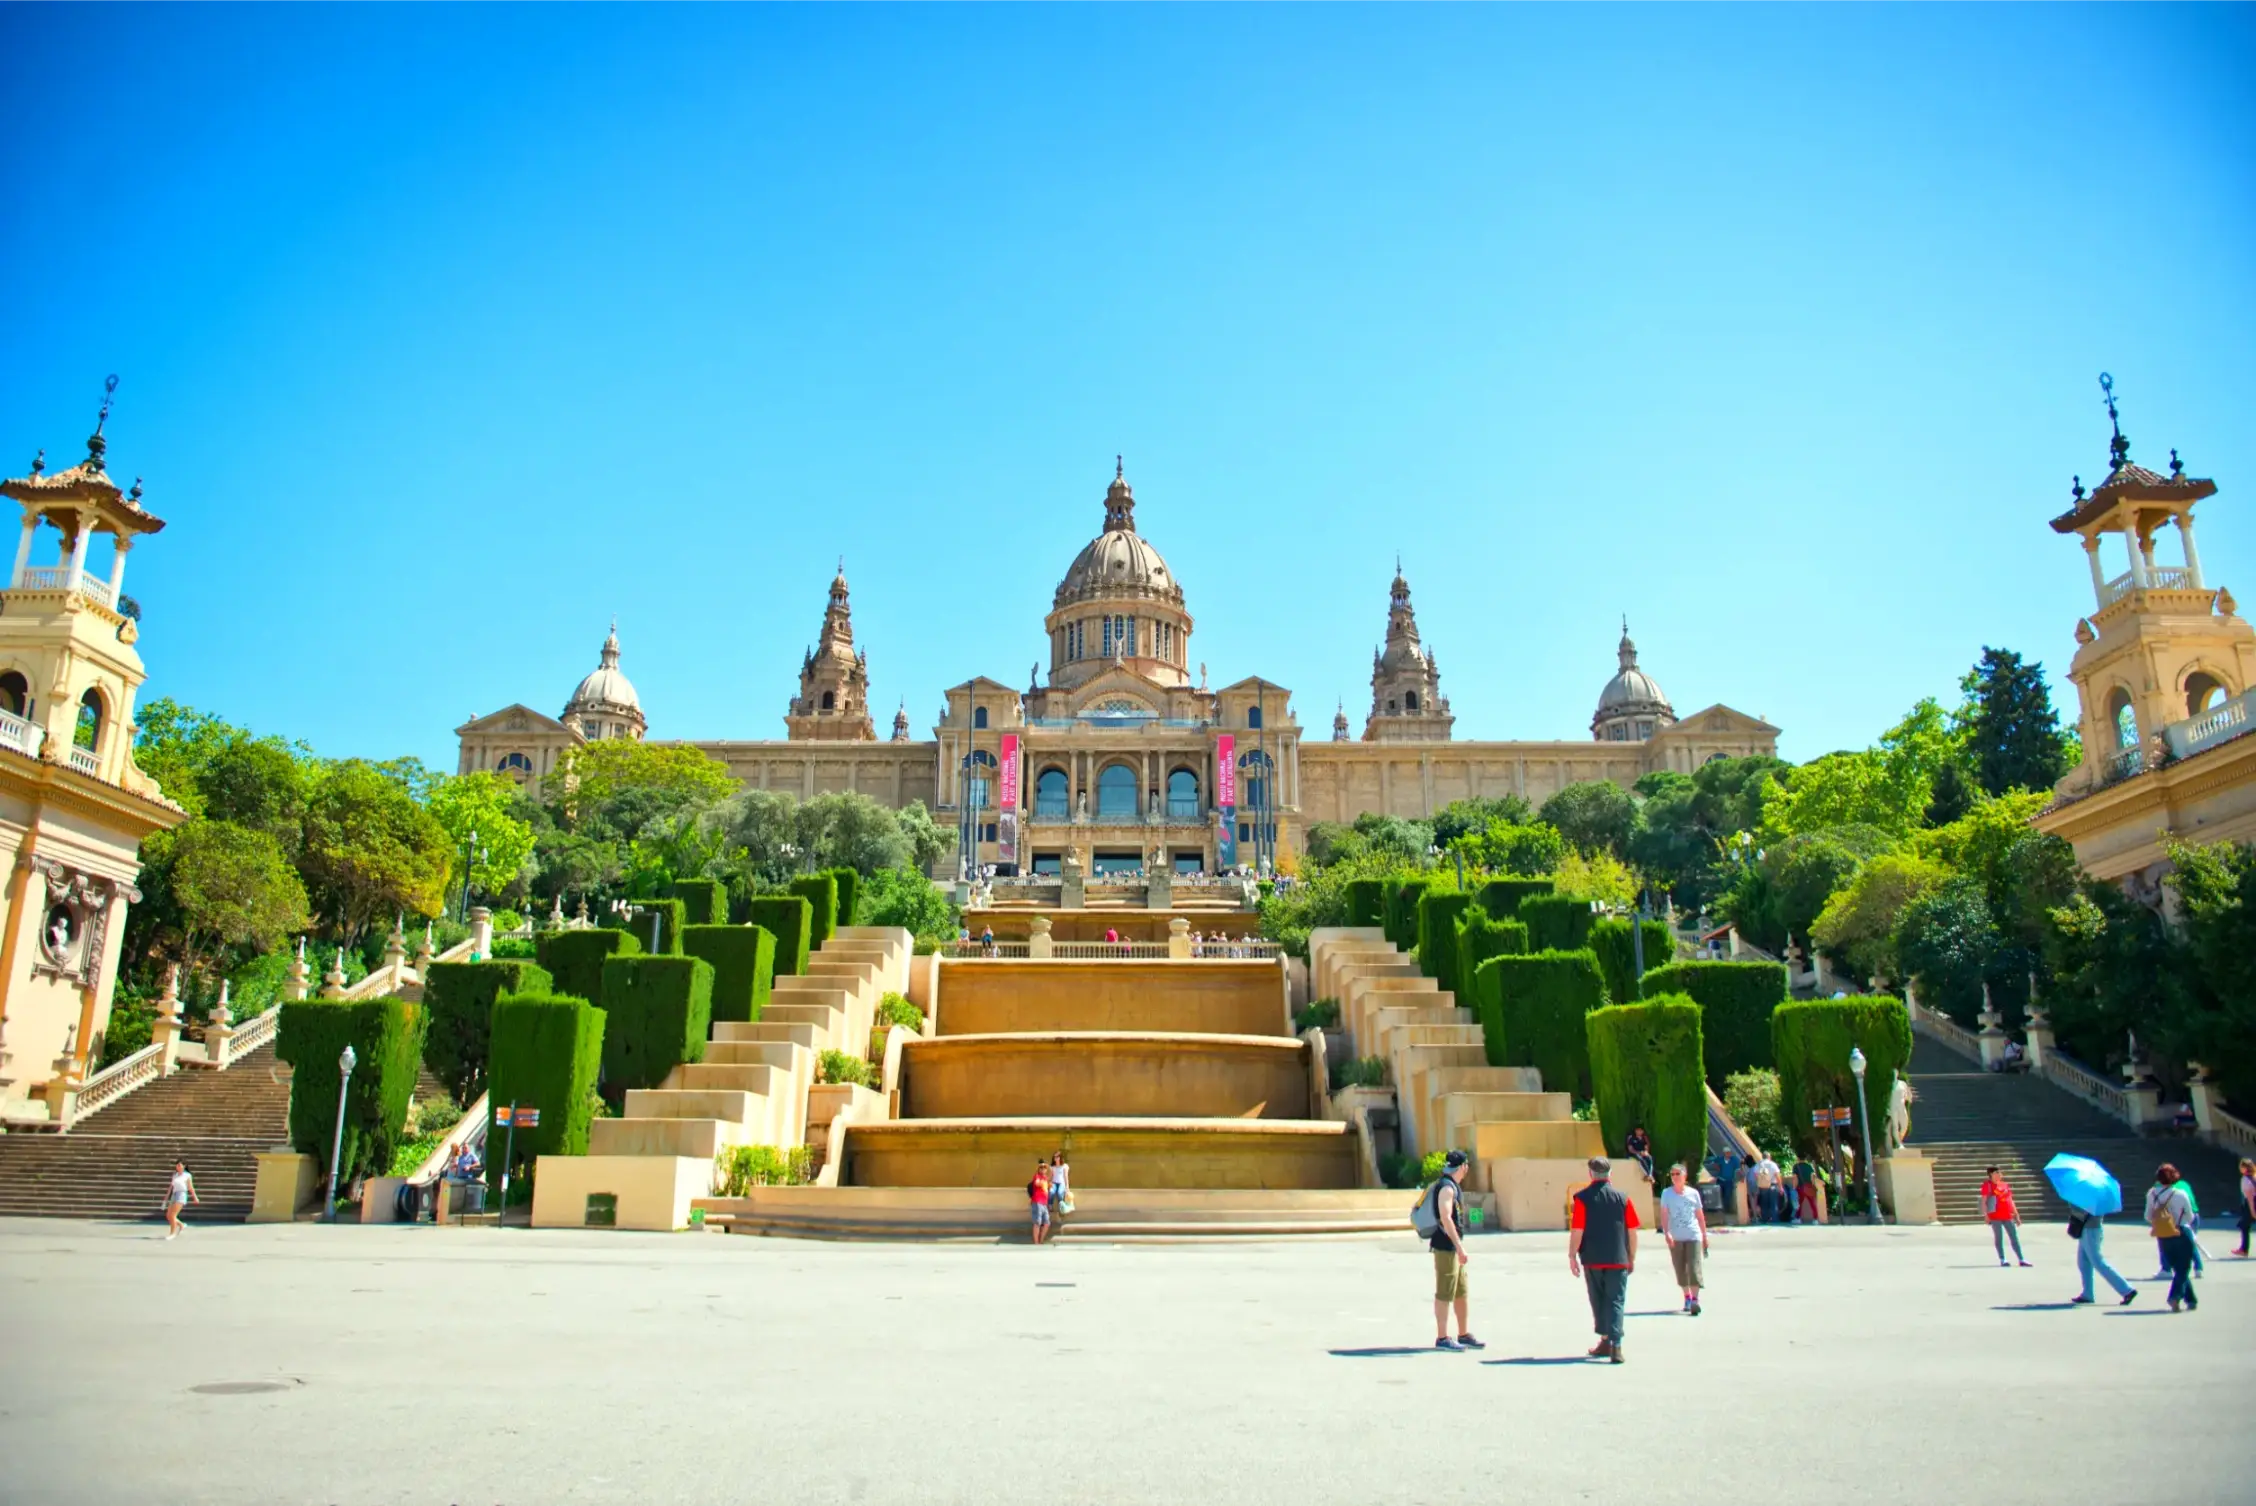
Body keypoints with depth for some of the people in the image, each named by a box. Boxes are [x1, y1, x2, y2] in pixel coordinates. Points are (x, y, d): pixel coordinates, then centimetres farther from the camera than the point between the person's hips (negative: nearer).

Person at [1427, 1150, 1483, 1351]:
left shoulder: (1454, 1187, 16)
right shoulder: (1446, 1187, -15)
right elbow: (1445, 1218, -24)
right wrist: (1460, 1247, -26)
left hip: (1453, 1246, 10)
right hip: (1445, 1246, -10)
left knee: (1461, 1292, 16)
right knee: (1444, 1293, -5)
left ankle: (1463, 1335, 25)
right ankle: (1442, 1338, 0)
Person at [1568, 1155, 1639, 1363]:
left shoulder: (1583, 1198, -5)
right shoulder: (1622, 1197, 1)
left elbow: (1577, 1230, -9)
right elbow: (1632, 1231, 3)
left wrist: (1572, 1256, 0)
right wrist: (1632, 1258, 13)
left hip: (1592, 1260, -1)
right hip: (1618, 1260, 1)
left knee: (1598, 1301, 15)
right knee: (1615, 1301, 1)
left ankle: (1605, 1341, 22)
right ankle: (1615, 1345, -11)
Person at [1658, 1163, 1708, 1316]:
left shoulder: (1693, 1193, 1)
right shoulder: (1666, 1193, 0)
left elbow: (1700, 1215, 9)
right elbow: (1664, 1215, -5)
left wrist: (1705, 1236, 12)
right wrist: (1666, 1233, -18)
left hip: (1693, 1236, -1)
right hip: (1675, 1238, 1)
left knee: (1694, 1268, -9)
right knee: (1680, 1270, 8)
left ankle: (1695, 1299, -9)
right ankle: (1687, 1297, 21)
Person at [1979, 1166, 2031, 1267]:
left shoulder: (2005, 1185, 15)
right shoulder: (1987, 1185, -1)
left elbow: (2010, 1201, 19)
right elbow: (1984, 1201, -4)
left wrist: (2016, 1215, 16)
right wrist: (1986, 1215, -13)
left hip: (2008, 1216, 5)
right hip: (1995, 1216, -5)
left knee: (2015, 1237, 4)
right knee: (1999, 1237, -1)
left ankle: (2021, 1259, 6)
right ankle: (2002, 1260, 3)